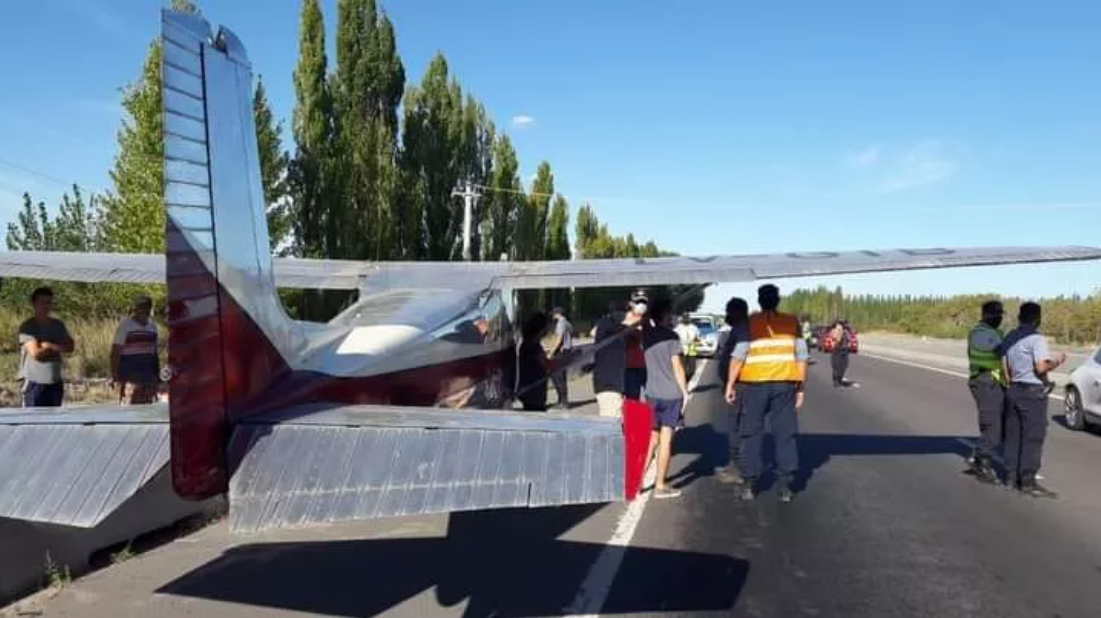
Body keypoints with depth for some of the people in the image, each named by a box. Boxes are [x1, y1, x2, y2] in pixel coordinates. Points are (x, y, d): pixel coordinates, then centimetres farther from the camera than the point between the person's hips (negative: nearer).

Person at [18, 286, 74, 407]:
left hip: (55, 382, 6)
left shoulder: (58, 325, 9)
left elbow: (70, 347, 1)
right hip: (35, 382, -6)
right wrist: (57, 348, -3)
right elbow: (36, 353, -17)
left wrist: (49, 346, -12)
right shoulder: (27, 327, -8)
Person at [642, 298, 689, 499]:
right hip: (672, 394, -5)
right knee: (666, 440, 2)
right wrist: (685, 391, -4)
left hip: (652, 394, 5)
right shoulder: (672, 336, -9)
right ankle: (660, 486, 7)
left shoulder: (646, 335, 6)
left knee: (651, 439, 14)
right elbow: (677, 367, -9)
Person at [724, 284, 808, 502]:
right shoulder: (792, 322, 4)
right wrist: (800, 387, 11)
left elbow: (738, 355, -7)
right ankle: (786, 486, 9)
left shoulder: (750, 323, -2)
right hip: (785, 384, 1)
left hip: (755, 383, -1)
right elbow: (801, 357, 5)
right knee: (785, 435, 8)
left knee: (752, 434, 9)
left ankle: (749, 484, 11)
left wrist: (730, 384, -2)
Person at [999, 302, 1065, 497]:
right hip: (1032, 392, -7)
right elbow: (1041, 367, -21)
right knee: (1033, 438, -4)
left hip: (1013, 390, 7)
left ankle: (1011, 476, 16)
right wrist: (1057, 361, -3)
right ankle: (1028, 482, -3)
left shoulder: (1009, 337, 11)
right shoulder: (1037, 338, -13)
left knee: (1013, 435, 11)